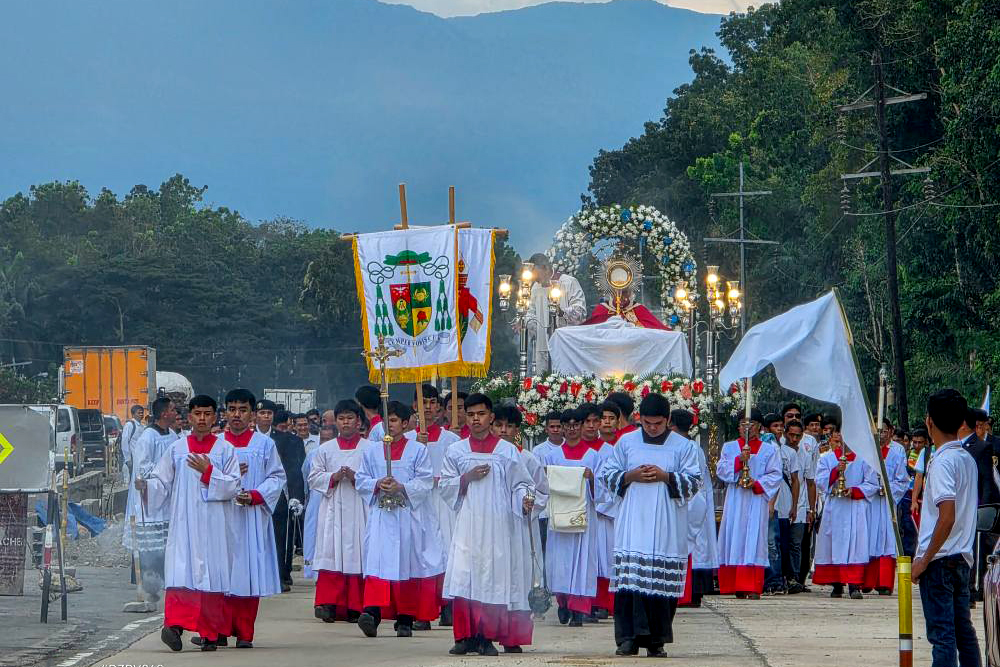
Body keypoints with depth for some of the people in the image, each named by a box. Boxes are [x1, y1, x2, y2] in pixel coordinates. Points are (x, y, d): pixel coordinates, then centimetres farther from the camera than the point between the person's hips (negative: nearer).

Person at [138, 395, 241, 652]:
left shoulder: (225, 450, 7)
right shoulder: (177, 449, 11)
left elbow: (233, 486, 0)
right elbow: (161, 482, 8)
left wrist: (208, 471, -11)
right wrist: (146, 485, -12)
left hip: (213, 525, 0)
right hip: (184, 523, 0)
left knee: (212, 577, 0)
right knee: (181, 573, -15)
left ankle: (209, 633, 6)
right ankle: (175, 624, -26)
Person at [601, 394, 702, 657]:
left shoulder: (684, 446, 6)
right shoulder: (626, 443, 11)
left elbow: (694, 482, 3)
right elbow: (608, 474, 13)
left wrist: (665, 477, -11)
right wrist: (631, 476, -6)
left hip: (667, 526, -1)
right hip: (633, 524, 1)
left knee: (663, 583, -2)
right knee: (630, 578, -10)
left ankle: (656, 641, 5)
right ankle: (629, 638, -12)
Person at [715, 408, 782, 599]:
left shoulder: (769, 450, 10)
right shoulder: (729, 447, 13)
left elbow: (775, 475, 2)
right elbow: (720, 470, 0)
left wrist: (757, 484, -13)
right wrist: (739, 460, -14)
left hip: (757, 499, -2)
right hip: (735, 500, 2)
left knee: (754, 539, -8)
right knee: (734, 538, -3)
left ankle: (753, 588, -12)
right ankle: (737, 586, 0)